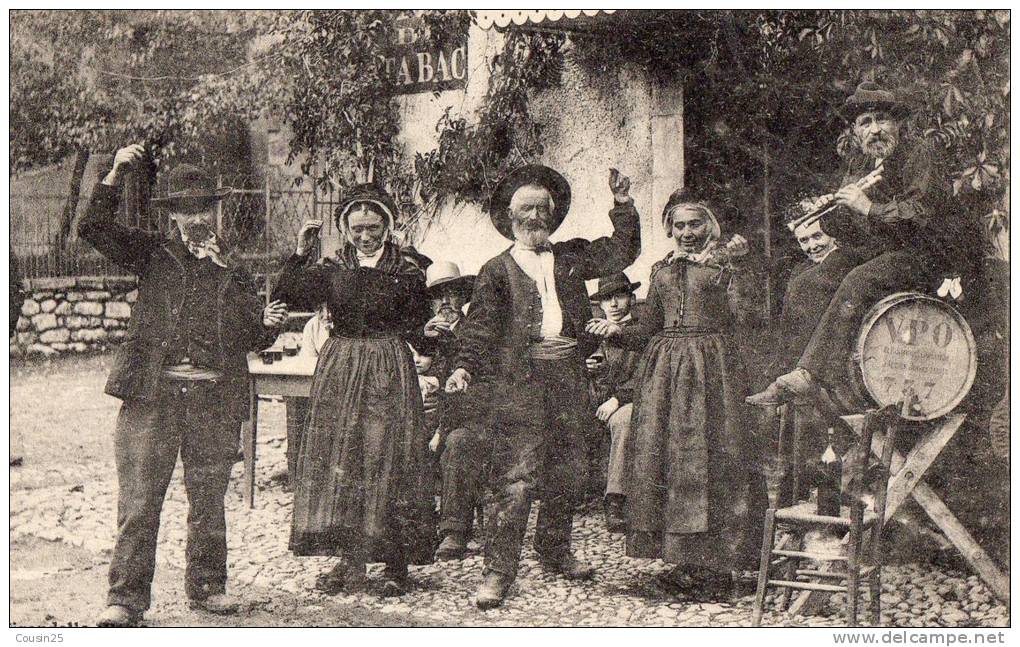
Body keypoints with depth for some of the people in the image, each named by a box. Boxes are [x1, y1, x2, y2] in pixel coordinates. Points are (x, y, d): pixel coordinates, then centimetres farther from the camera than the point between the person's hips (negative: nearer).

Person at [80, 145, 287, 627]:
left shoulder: (235, 267, 16)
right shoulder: (153, 254, 11)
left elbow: (251, 339, 20)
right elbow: (94, 229, 2)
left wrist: (267, 324, -2)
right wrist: (115, 176, -6)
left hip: (214, 400, 2)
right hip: (152, 393, -2)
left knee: (209, 500, 10)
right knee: (138, 500, -3)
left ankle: (207, 586, 24)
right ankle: (126, 597, 4)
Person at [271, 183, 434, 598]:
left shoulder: (406, 270, 0)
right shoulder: (332, 270, 7)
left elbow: (417, 322, 3)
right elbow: (289, 298, -2)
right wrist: (300, 253, -6)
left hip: (388, 373, -3)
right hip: (339, 372, 3)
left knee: (388, 464, -3)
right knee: (338, 462, 3)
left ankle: (395, 564, 4)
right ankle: (350, 560, 10)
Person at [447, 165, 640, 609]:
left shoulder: (572, 256, 16)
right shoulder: (498, 270, 6)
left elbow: (621, 253, 8)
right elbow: (481, 325, 0)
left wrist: (622, 204, 0)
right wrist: (465, 367, -13)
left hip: (569, 376, 4)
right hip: (520, 379, -4)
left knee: (567, 471, 13)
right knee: (515, 477, -8)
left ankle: (555, 552, 30)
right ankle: (498, 569, -4)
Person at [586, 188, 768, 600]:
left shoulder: (723, 264, 5)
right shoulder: (662, 270, 18)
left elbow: (744, 316, -10)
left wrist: (738, 264, -14)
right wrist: (616, 331, 3)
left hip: (711, 371, -5)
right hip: (665, 369, 5)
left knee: (711, 457, -9)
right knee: (661, 455, 0)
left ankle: (715, 564, -3)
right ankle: (686, 562, 9)